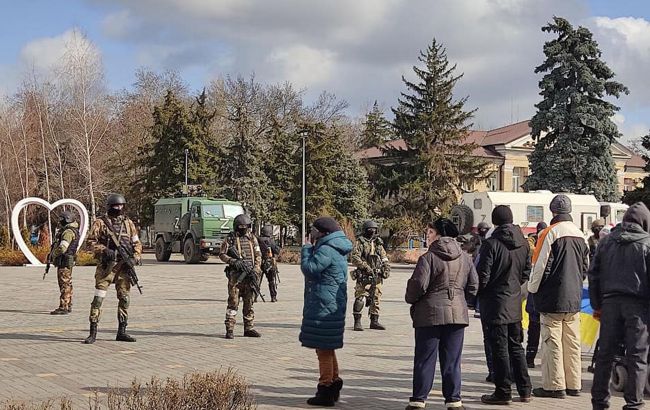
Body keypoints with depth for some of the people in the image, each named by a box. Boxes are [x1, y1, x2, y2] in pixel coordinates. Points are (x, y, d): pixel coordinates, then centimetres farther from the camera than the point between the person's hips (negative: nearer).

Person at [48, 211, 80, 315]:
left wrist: (53, 255, -10)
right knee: (67, 284, 14)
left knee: (64, 285, -10)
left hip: (64, 261, -11)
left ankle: (63, 307, -10)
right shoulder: (67, 230, 18)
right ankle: (68, 306, 21)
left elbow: (62, 248, -26)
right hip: (66, 262, 11)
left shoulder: (68, 232, -16)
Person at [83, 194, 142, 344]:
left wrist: (135, 257, -1)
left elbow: (137, 243, 15)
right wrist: (104, 250, -17)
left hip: (124, 266, 4)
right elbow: (91, 241, -2)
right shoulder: (100, 222, 2)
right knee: (98, 298, -7)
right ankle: (93, 332, -3)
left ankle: (122, 332, 13)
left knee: (124, 298, 5)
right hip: (106, 265, -4)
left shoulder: (128, 223, 13)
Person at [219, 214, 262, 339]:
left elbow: (258, 255, 11)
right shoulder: (230, 239, 2)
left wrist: (256, 270, -3)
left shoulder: (252, 238, 11)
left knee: (249, 303, 7)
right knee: (233, 303, -6)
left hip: (250, 275, 4)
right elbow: (222, 254, 0)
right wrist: (233, 261, -16)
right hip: (235, 275, -4)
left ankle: (249, 328, 14)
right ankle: (229, 330, -4)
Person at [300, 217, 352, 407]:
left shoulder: (327, 250, -17)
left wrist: (306, 249, -5)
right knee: (328, 348, 20)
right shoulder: (337, 250, 16)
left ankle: (326, 391, -1)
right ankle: (334, 384, 28)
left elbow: (309, 268, -19)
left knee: (324, 350, -5)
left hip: (324, 307, -10)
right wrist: (311, 248, 13)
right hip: (333, 307, 10)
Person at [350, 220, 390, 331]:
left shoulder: (378, 243, 16)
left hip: (377, 276, 6)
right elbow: (354, 257, -12)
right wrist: (365, 266, -21)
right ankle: (357, 322, -4)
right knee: (360, 298, -10)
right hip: (363, 276, -6)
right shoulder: (360, 242, -2)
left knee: (376, 299, 9)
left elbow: (384, 258, 21)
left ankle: (374, 321, 17)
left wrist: (386, 268, 3)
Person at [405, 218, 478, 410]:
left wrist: (411, 300, 5)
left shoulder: (428, 257, -11)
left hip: (430, 314, -4)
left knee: (424, 359, 4)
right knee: (452, 359, 10)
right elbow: (473, 286, 8)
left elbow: (418, 285, -15)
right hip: (457, 313, 4)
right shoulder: (465, 258, 6)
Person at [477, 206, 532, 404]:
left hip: (495, 303, -6)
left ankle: (503, 392, 3)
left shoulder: (491, 244, -16)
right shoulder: (523, 243, 4)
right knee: (516, 346, 15)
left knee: (499, 348, -1)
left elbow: (482, 276, -15)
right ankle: (524, 390, 18)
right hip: (515, 303, 6)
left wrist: (478, 294, 2)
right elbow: (526, 272, 11)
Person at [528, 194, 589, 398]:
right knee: (572, 342, 11)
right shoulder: (580, 235, 8)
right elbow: (585, 267, 15)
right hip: (574, 298, 6)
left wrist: (532, 289, 1)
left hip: (552, 299, -6)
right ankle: (573, 385, 16)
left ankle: (555, 385, -2)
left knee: (552, 342, -2)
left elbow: (540, 266, -13)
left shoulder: (550, 233, -13)